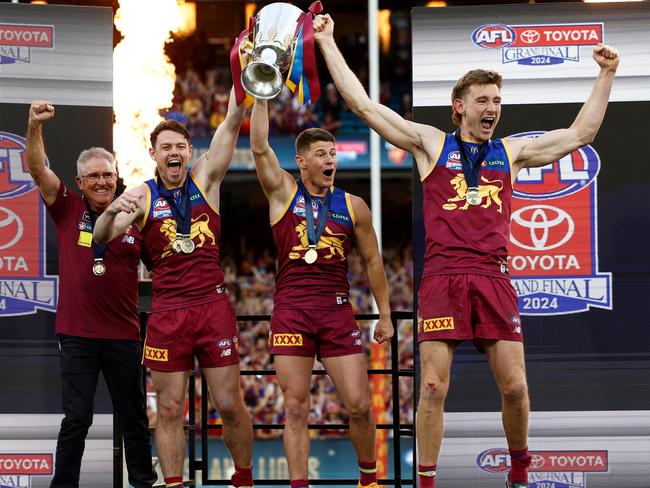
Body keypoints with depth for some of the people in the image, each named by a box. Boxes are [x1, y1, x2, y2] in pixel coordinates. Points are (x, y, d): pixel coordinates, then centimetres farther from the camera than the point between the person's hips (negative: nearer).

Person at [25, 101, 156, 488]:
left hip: (124, 335, 1)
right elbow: (38, 169, -13)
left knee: (133, 416, 12)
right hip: (77, 335, -1)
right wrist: (35, 127, -28)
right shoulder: (68, 209, -1)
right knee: (76, 417, -3)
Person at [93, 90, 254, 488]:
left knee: (230, 405, 1)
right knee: (170, 409, 2)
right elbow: (102, 237, -8)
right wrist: (112, 211, -29)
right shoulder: (142, 196, 2)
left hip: (213, 305, 0)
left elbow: (232, 123, -2)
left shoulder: (205, 179, 4)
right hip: (167, 312, 0)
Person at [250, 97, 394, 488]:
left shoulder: (353, 206, 7)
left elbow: (373, 260, 13)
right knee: (295, 408, -1)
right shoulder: (283, 192, 4)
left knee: (359, 405, -1)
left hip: (337, 310, 1)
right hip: (291, 310, -1)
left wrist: (385, 315, 12)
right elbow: (260, 147, -8)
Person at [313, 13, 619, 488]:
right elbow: (364, 105, 7)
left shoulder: (511, 151, 16)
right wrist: (328, 43, 6)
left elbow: (580, 133, 22)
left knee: (515, 387, -1)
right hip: (442, 278, -2)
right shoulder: (431, 143, 10)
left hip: (494, 280, 2)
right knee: (433, 387, -7)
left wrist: (606, 74, 21)